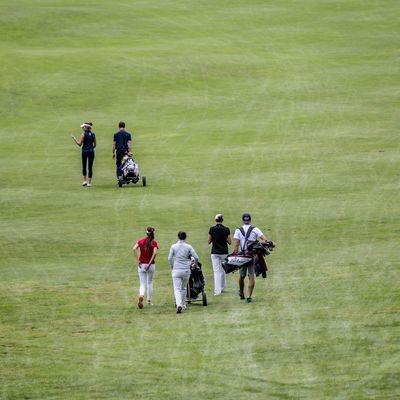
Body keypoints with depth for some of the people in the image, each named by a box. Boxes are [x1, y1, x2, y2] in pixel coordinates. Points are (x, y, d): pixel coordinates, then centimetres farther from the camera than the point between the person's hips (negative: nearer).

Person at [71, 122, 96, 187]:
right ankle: (89, 182, 2)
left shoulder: (83, 134, -8)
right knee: (90, 167, 3)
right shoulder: (93, 134, 5)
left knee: (84, 166, 12)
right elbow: (94, 145, 9)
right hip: (91, 151, 3)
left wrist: (74, 138, 1)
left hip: (85, 151, -3)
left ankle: (85, 180, 6)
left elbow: (79, 144, -10)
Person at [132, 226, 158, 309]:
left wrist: (138, 260, -11)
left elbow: (134, 249, -14)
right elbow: (154, 253, -20)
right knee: (150, 283, 18)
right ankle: (149, 301, 22)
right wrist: (150, 263, -16)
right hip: (151, 265, -1)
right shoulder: (154, 243, -5)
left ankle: (141, 296, -27)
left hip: (142, 264, 1)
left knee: (143, 284, 3)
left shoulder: (140, 241, 0)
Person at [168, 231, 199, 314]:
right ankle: (183, 305, 28)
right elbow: (196, 258, -4)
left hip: (176, 270, -1)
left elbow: (169, 258, -3)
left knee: (177, 289, -4)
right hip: (186, 270, 1)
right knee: (183, 288, 19)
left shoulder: (173, 247, -2)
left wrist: (172, 267, 14)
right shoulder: (188, 247, -2)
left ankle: (179, 305, -24)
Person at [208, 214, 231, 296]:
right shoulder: (226, 229, -7)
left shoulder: (212, 229, -7)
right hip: (224, 252, 1)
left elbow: (209, 242, 0)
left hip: (215, 253, -1)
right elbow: (229, 242, -2)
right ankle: (222, 287, 31)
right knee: (223, 270, 20)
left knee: (217, 271, -2)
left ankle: (217, 290, -11)